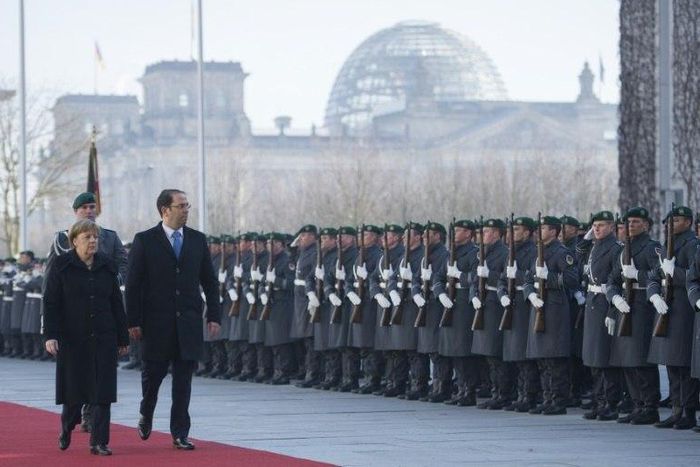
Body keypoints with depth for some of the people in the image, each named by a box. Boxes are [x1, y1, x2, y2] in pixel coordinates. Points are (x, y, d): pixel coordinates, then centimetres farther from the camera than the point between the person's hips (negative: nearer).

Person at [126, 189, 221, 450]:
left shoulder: (197, 240, 8)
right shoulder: (145, 240, -2)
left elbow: (209, 281, 11)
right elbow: (133, 284, -3)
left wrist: (214, 316, 3)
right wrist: (133, 321, -8)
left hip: (189, 322, 2)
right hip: (157, 321, -2)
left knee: (184, 380, 1)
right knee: (153, 372, 7)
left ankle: (180, 434, 4)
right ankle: (146, 416, 34)